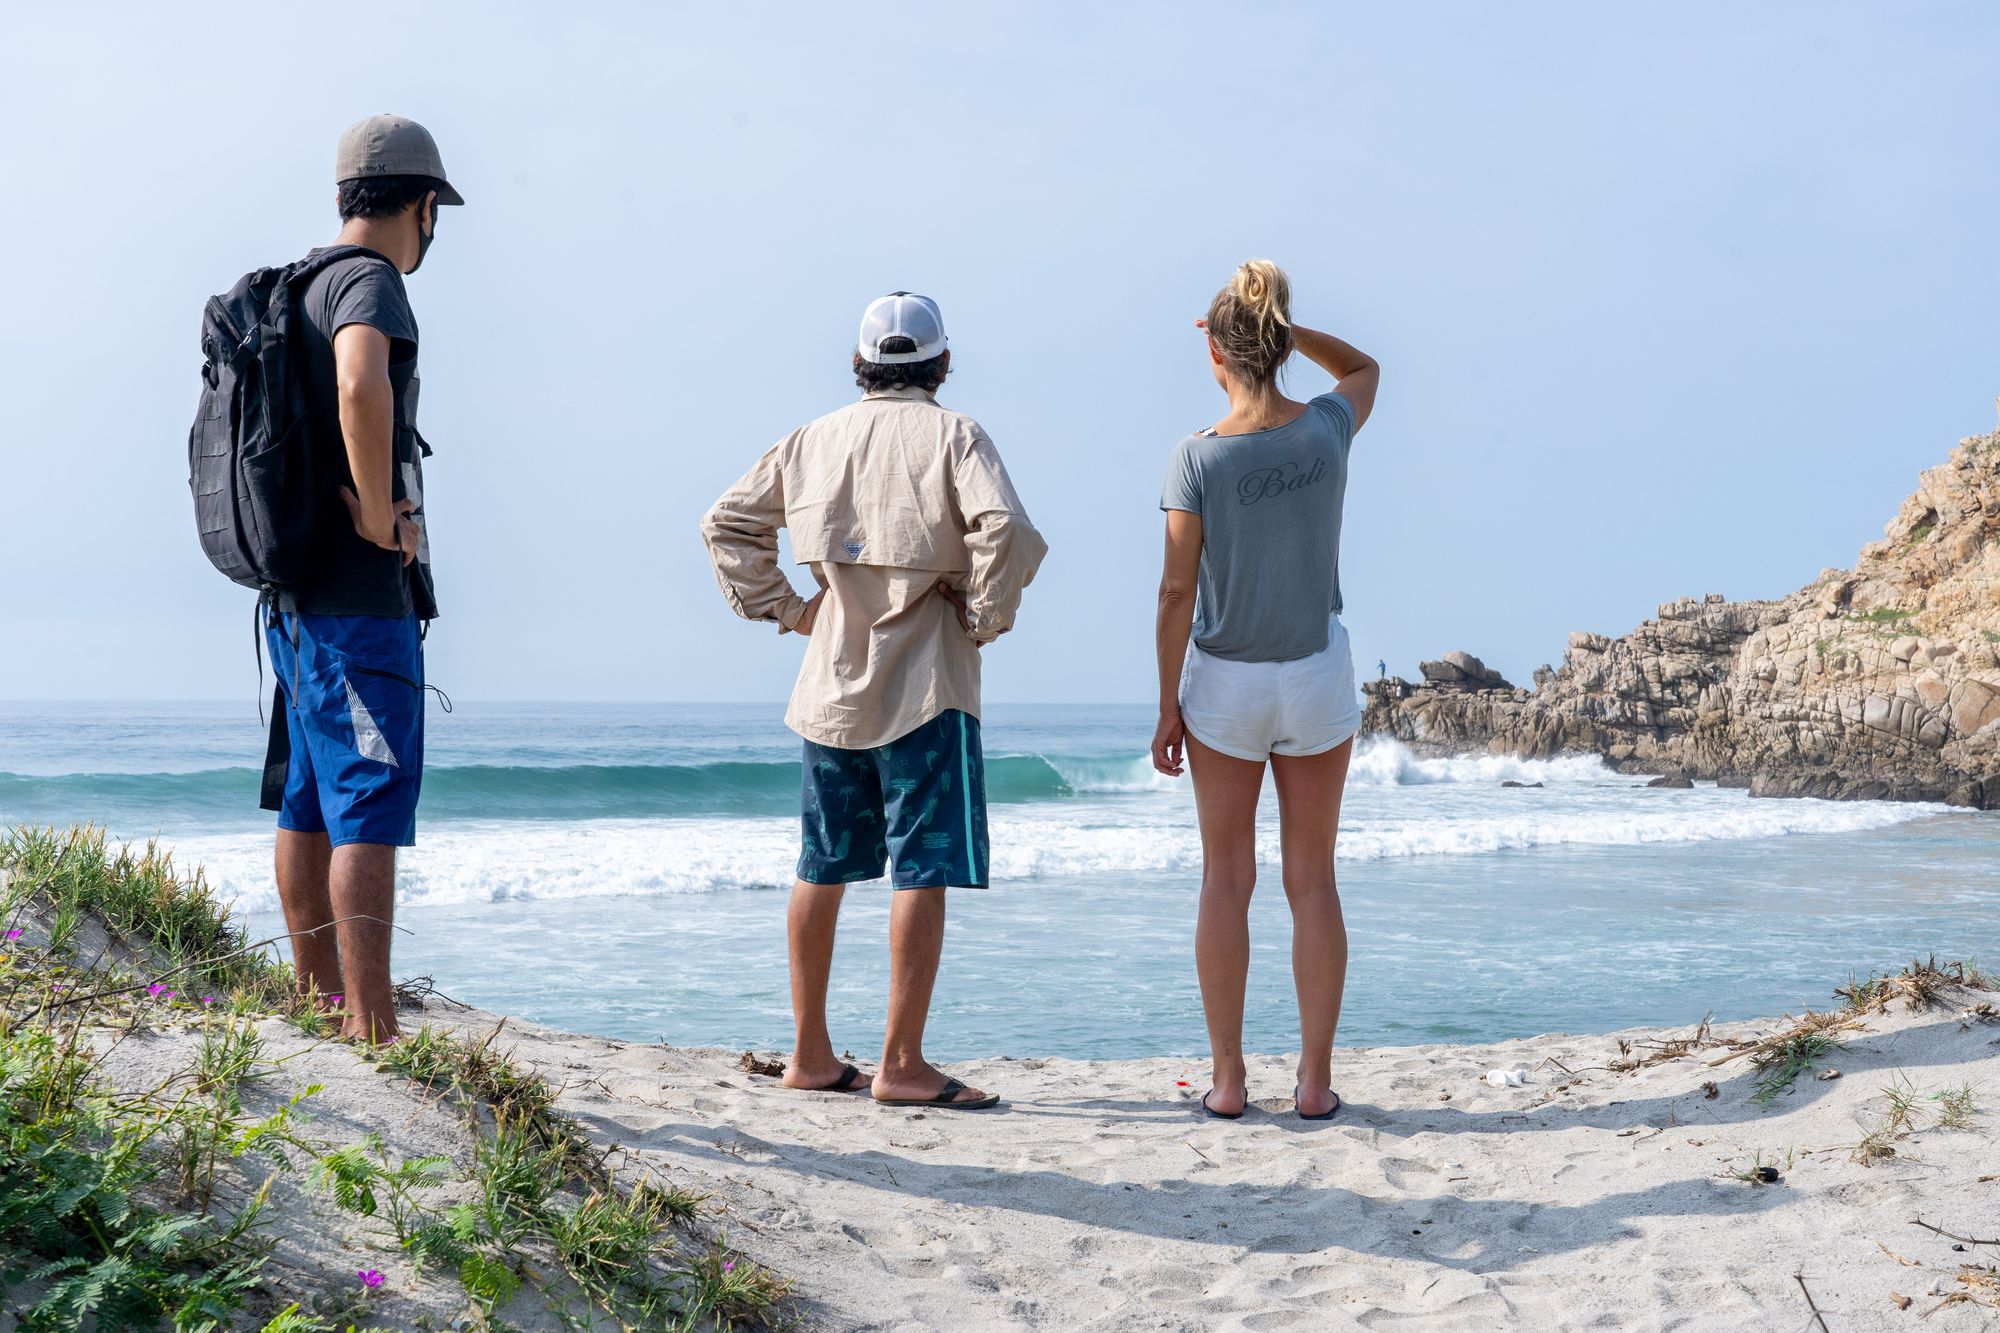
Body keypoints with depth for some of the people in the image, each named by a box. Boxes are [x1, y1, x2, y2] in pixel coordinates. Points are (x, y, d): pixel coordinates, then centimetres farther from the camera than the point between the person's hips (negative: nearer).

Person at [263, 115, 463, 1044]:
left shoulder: (297, 289, 16)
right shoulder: (369, 281, -11)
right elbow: (362, 389, -33)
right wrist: (381, 516, -22)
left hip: (292, 594, 9)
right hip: (362, 594, -9)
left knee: (308, 804, 14)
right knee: (371, 810, -10)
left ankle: (321, 999, 24)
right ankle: (373, 1032, -11)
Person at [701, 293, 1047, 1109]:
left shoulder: (813, 440, 10)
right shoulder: (952, 435, -6)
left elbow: (726, 524, 14)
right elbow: (1006, 531, -21)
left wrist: (779, 608, 14)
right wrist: (984, 616, -8)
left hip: (831, 687, 6)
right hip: (926, 684, -5)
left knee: (823, 869, 12)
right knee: (924, 868, -3)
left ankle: (810, 1054, 19)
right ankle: (901, 1064, -5)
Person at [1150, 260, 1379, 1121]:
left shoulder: (1198, 458, -14)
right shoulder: (1327, 431, -6)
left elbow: (1177, 591, -12)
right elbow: (1362, 367, 19)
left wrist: (1167, 706, -4)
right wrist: (1281, 327, 6)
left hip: (1223, 683, -2)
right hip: (1316, 679, 2)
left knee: (1226, 878, 8)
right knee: (1311, 880, 8)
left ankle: (1228, 1078, 9)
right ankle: (1315, 1078, 10)